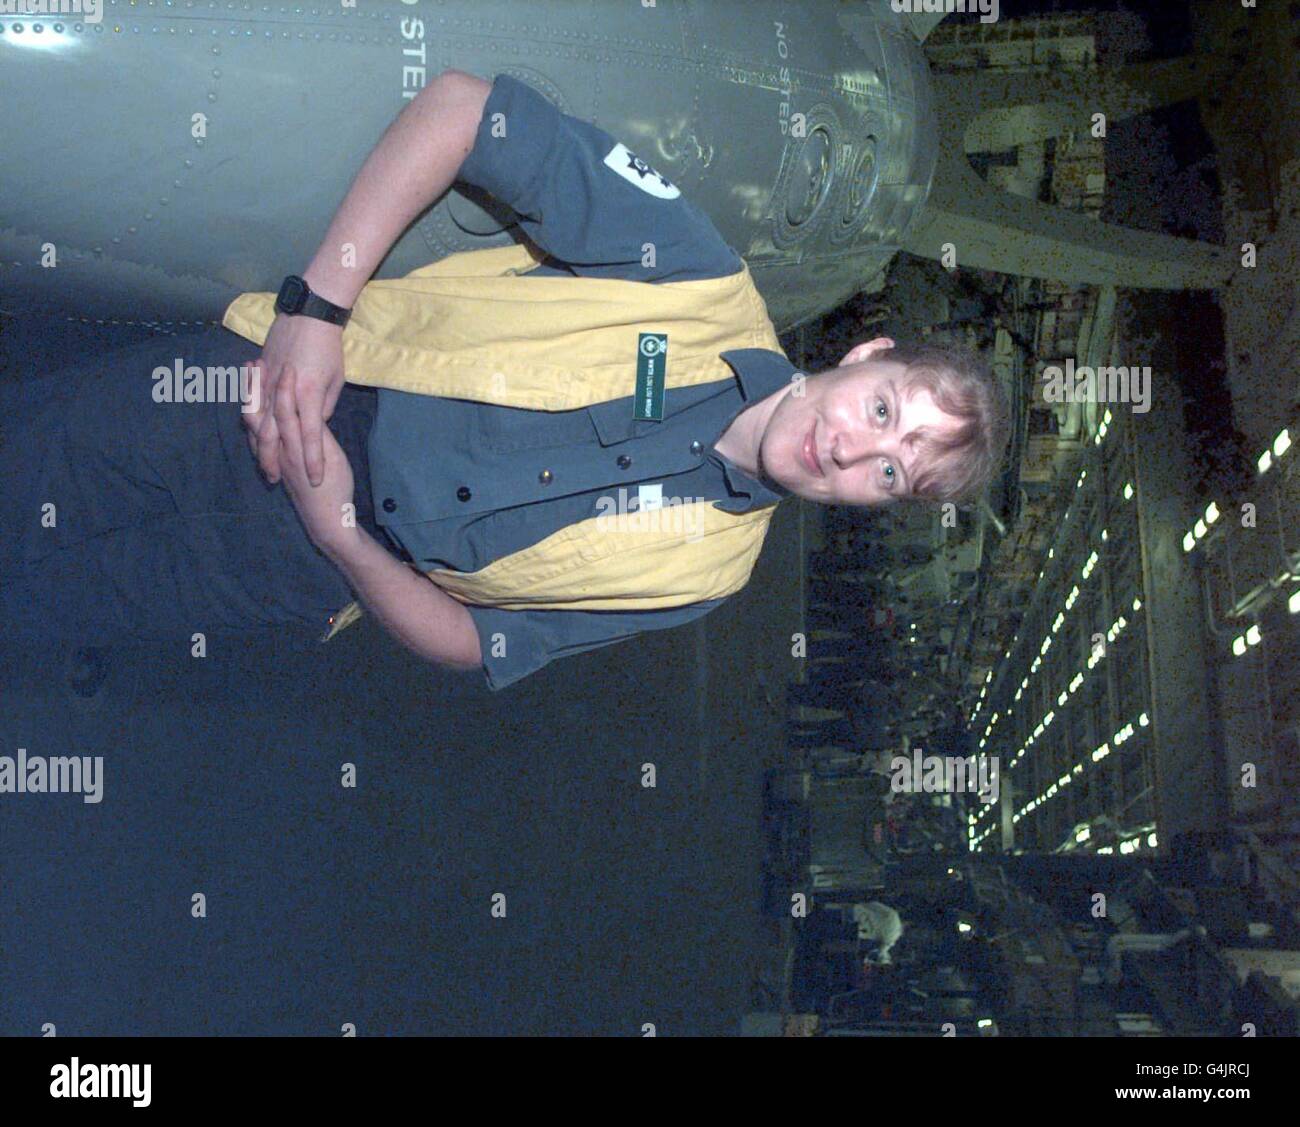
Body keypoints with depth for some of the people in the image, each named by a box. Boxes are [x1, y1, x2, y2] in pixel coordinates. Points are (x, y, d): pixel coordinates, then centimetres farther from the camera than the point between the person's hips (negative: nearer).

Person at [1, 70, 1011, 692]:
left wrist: (334, 530, -19)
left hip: (292, 567, 0)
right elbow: (461, 106, -14)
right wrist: (317, 305, -21)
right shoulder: (703, 276, -13)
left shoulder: (701, 569, -8)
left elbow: (474, 645, -4)